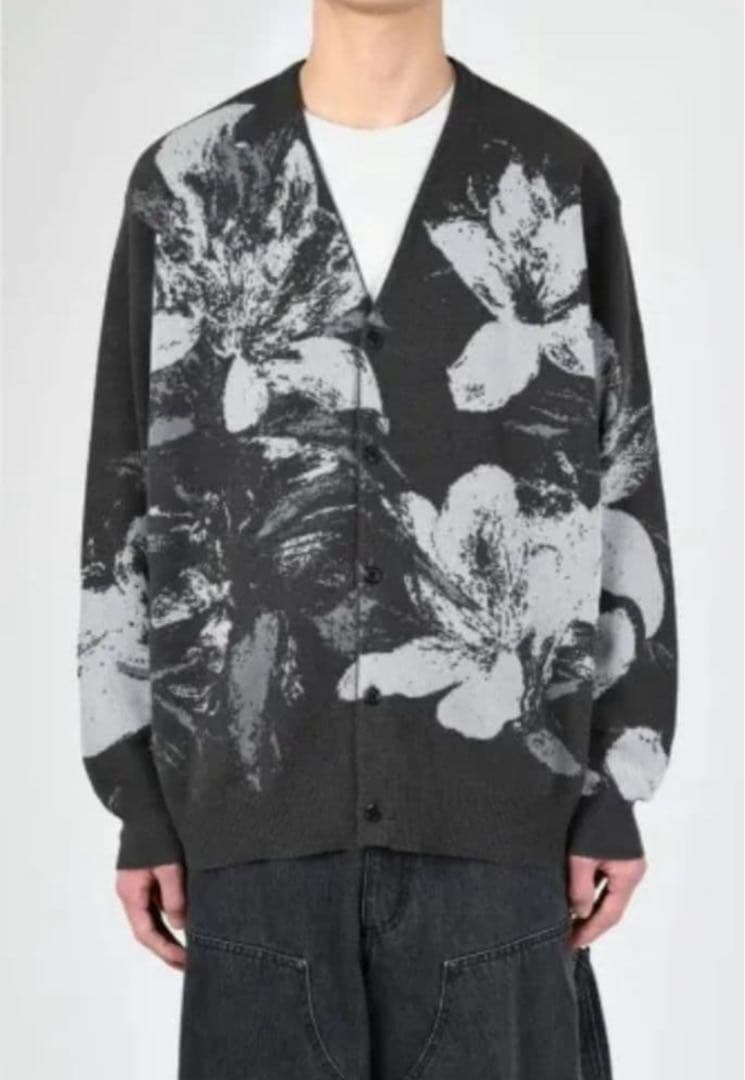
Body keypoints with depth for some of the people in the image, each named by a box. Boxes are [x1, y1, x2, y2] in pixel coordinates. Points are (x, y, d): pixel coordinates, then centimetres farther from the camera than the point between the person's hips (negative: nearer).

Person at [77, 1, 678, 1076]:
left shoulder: (559, 180, 4)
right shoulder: (182, 186, 6)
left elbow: (622, 498, 5)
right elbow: (131, 501, 7)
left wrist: (618, 796, 1)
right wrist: (142, 804, 4)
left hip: (494, 799, 0)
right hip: (257, 798, 1)